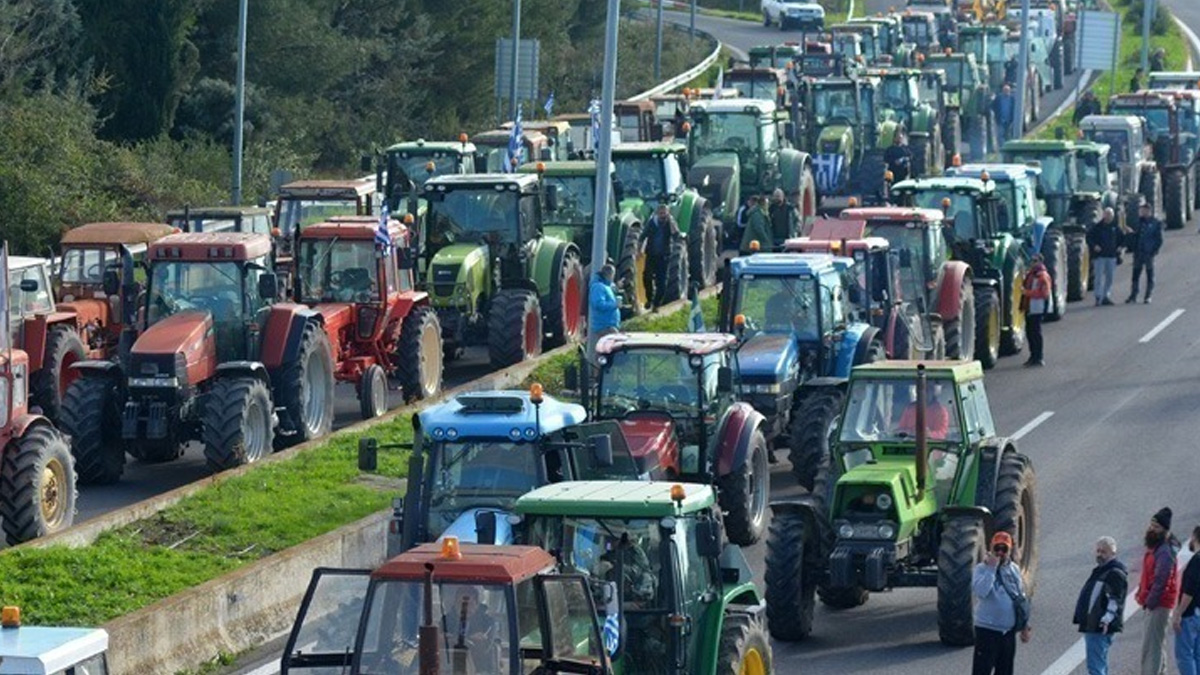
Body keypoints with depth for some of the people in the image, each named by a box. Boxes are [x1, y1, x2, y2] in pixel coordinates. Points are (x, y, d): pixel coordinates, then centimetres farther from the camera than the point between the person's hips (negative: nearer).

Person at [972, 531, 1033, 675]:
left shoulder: (1014, 570, 8)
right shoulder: (982, 569, -9)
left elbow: (1021, 598, 17)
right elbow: (980, 591, -28)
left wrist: (1025, 626, 16)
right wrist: (991, 568, -25)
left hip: (1009, 630, 6)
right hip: (987, 629, -6)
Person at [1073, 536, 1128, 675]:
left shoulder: (1116, 574, -11)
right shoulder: (1100, 571, 21)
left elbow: (1115, 600, -21)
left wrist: (1107, 619, -31)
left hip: (1101, 627, -11)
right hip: (1091, 626, 11)